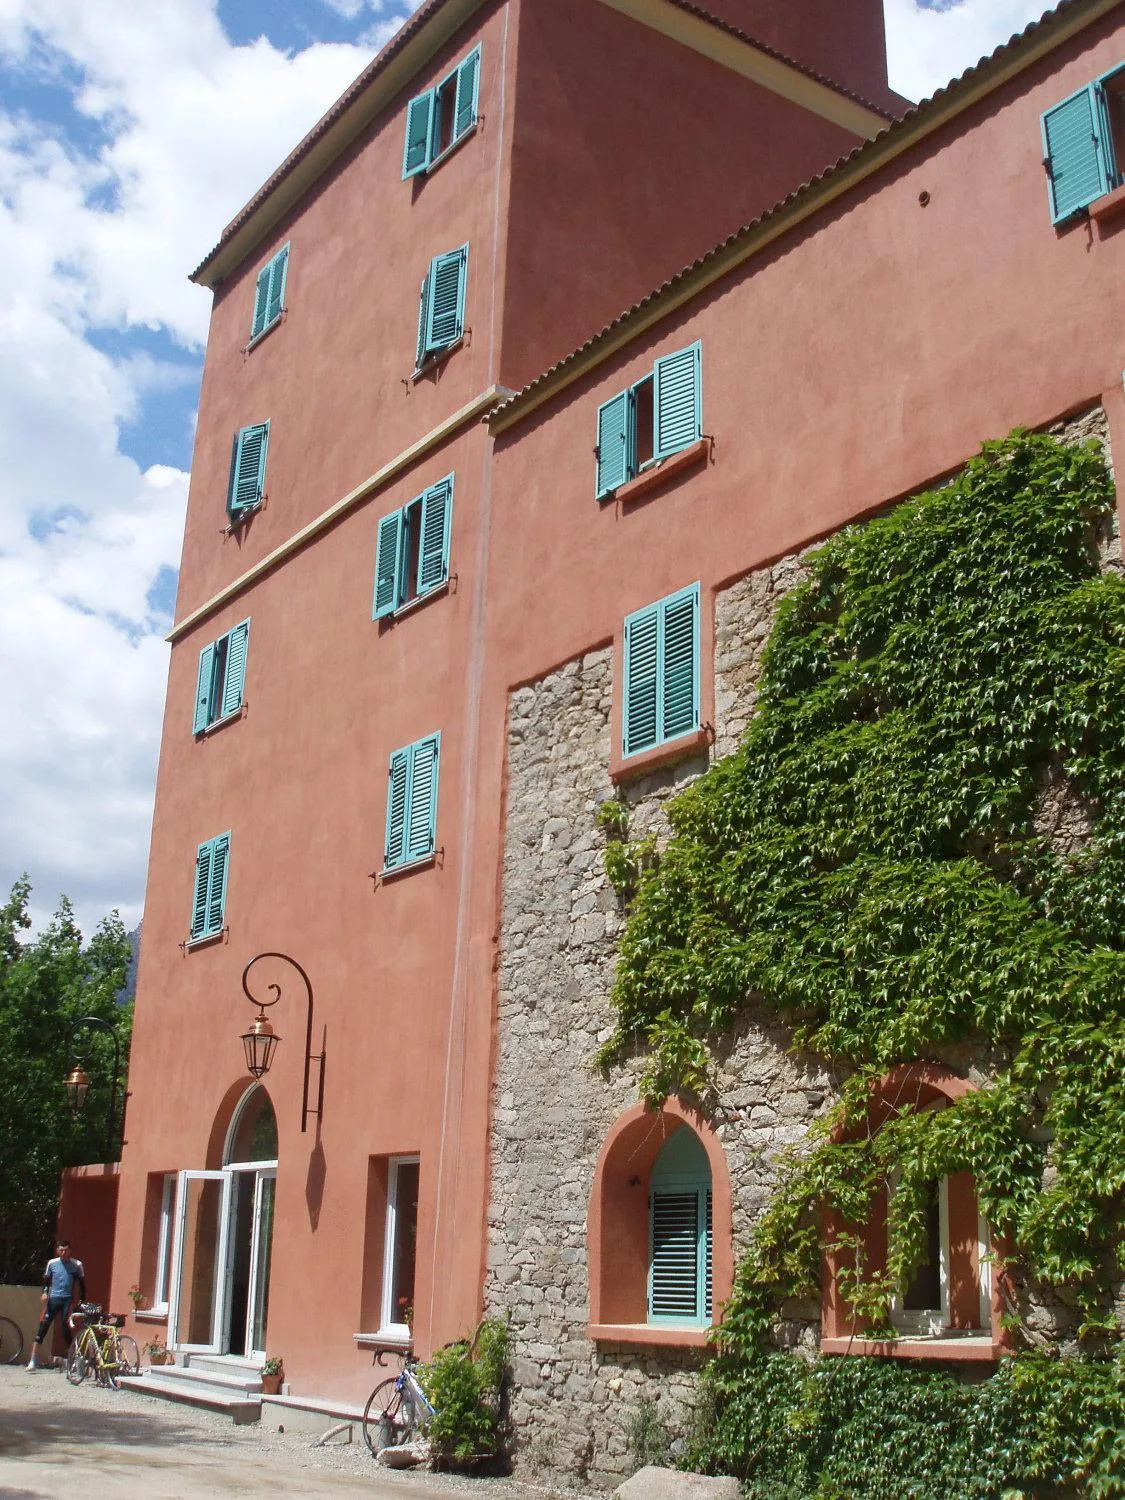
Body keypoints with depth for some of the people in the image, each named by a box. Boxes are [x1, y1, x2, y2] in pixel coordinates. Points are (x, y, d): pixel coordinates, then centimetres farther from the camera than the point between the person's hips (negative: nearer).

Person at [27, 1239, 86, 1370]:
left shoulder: (77, 1265, 2)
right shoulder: (52, 1263, 6)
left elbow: (82, 1283, 8)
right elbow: (46, 1280, 15)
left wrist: (82, 1301, 4)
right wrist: (45, 1292, -4)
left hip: (68, 1300, -1)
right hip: (53, 1299, 1)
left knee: (66, 1328, -5)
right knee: (43, 1326, -7)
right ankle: (33, 1361, -8)